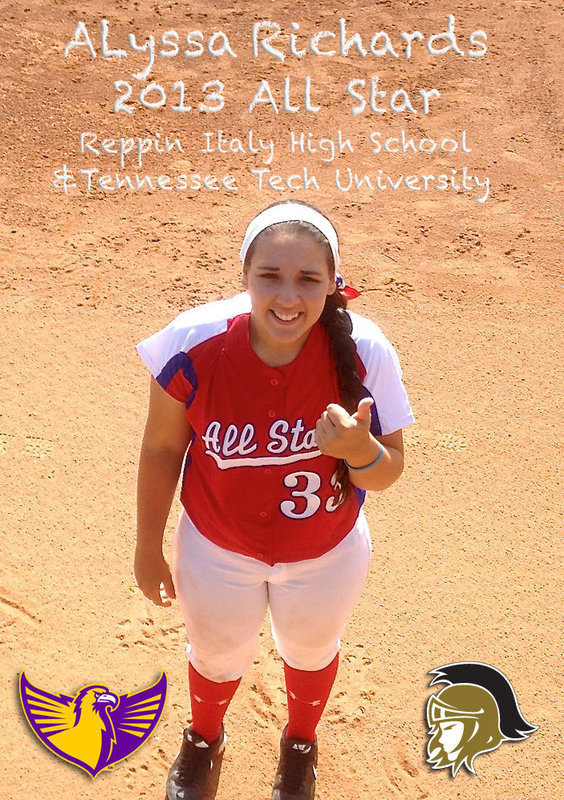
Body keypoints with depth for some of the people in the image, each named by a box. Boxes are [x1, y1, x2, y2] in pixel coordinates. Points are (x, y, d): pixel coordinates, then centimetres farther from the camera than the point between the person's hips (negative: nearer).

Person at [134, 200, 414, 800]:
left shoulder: (363, 353, -29)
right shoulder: (194, 345, -29)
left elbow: (387, 474, -17)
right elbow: (162, 448, -12)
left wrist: (360, 448, -41)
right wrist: (148, 547, -1)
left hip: (326, 556, 1)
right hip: (217, 551, 0)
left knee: (311, 649, 31)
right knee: (217, 656, 29)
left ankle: (300, 745, 67)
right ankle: (204, 740, 66)